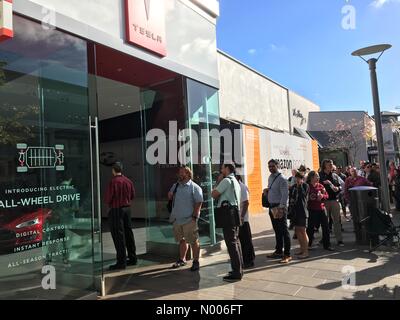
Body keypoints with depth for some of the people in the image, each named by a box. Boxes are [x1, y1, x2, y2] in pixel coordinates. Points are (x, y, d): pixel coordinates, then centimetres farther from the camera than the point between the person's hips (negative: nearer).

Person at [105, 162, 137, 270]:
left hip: (116, 210, -7)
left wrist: (110, 204, 7)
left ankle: (121, 261, 1)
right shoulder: (128, 181, 4)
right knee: (128, 234, 14)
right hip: (127, 208, 7)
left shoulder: (113, 182, -16)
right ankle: (132, 258, 23)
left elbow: (108, 198, -13)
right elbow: (132, 196, 11)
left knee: (118, 235, -2)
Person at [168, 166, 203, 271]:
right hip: (177, 219, 6)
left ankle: (196, 262, 13)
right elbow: (170, 198, 26)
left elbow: (198, 203, -13)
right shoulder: (175, 186, 13)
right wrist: (170, 196, 2)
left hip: (189, 219, -6)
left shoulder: (194, 187, -8)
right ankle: (182, 259, 31)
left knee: (193, 241, 0)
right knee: (181, 240, 18)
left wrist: (195, 216, -18)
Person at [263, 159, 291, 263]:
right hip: (272, 206, 8)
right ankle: (279, 251, 27)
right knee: (277, 231, 16)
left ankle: (287, 255, 4)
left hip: (280, 207, -8)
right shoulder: (270, 178, 14)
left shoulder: (281, 179, -12)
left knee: (283, 231, -3)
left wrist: (280, 208, -24)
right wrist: (267, 190, 3)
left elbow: (285, 195, -18)